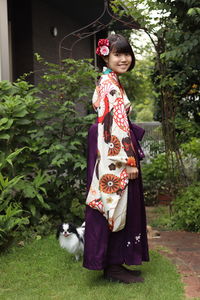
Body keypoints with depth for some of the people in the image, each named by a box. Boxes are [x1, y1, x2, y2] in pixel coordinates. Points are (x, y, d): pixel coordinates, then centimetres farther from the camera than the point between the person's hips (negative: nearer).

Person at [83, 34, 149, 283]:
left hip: (111, 154, 10)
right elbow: (117, 125, -20)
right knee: (117, 207, -3)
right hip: (116, 154, -10)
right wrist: (129, 160, -19)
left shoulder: (108, 82, 16)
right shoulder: (111, 84, -14)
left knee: (116, 207, 12)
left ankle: (113, 263, 20)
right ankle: (114, 266, 7)